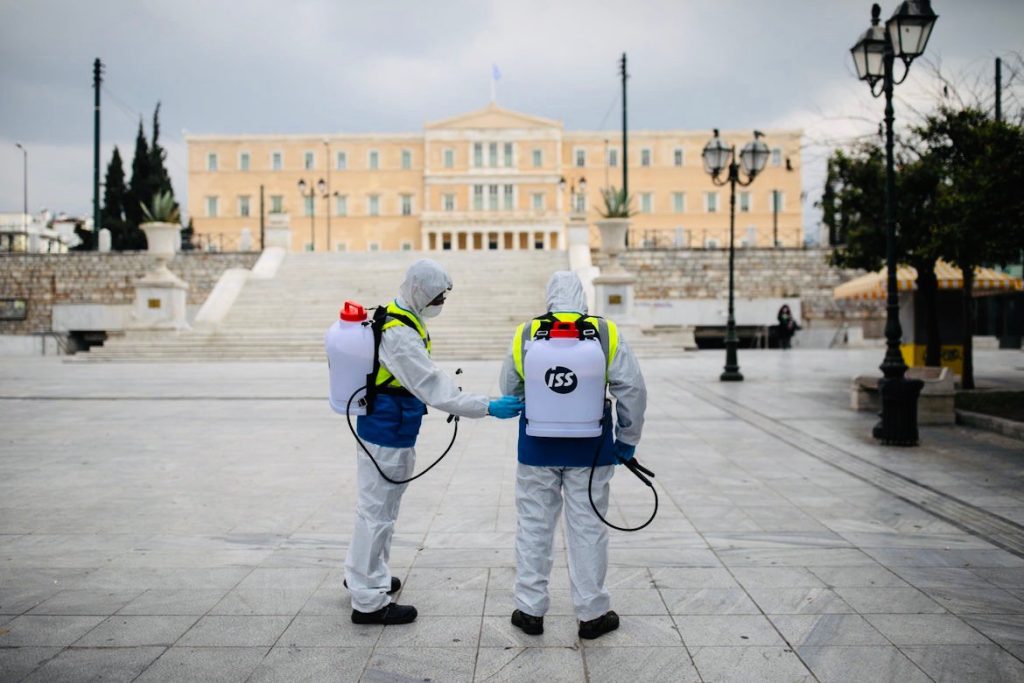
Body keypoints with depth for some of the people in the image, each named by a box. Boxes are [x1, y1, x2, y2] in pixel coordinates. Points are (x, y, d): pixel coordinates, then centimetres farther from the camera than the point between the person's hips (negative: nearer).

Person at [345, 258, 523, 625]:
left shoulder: (396, 320, 8)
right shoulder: (400, 334, -25)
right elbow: (433, 386, -30)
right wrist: (488, 407, -30)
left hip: (384, 428, 10)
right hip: (388, 434, -10)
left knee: (378, 504, 24)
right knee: (379, 509, -1)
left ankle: (361, 573, 41)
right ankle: (368, 601, 9)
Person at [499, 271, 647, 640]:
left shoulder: (525, 334, -4)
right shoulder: (605, 333, -8)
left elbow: (510, 390, 6)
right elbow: (633, 389, -7)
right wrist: (627, 440, 5)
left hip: (538, 447, 1)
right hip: (589, 449, -1)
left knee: (534, 526, 12)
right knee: (587, 528, 8)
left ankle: (530, 610, 20)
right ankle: (592, 614, 18)